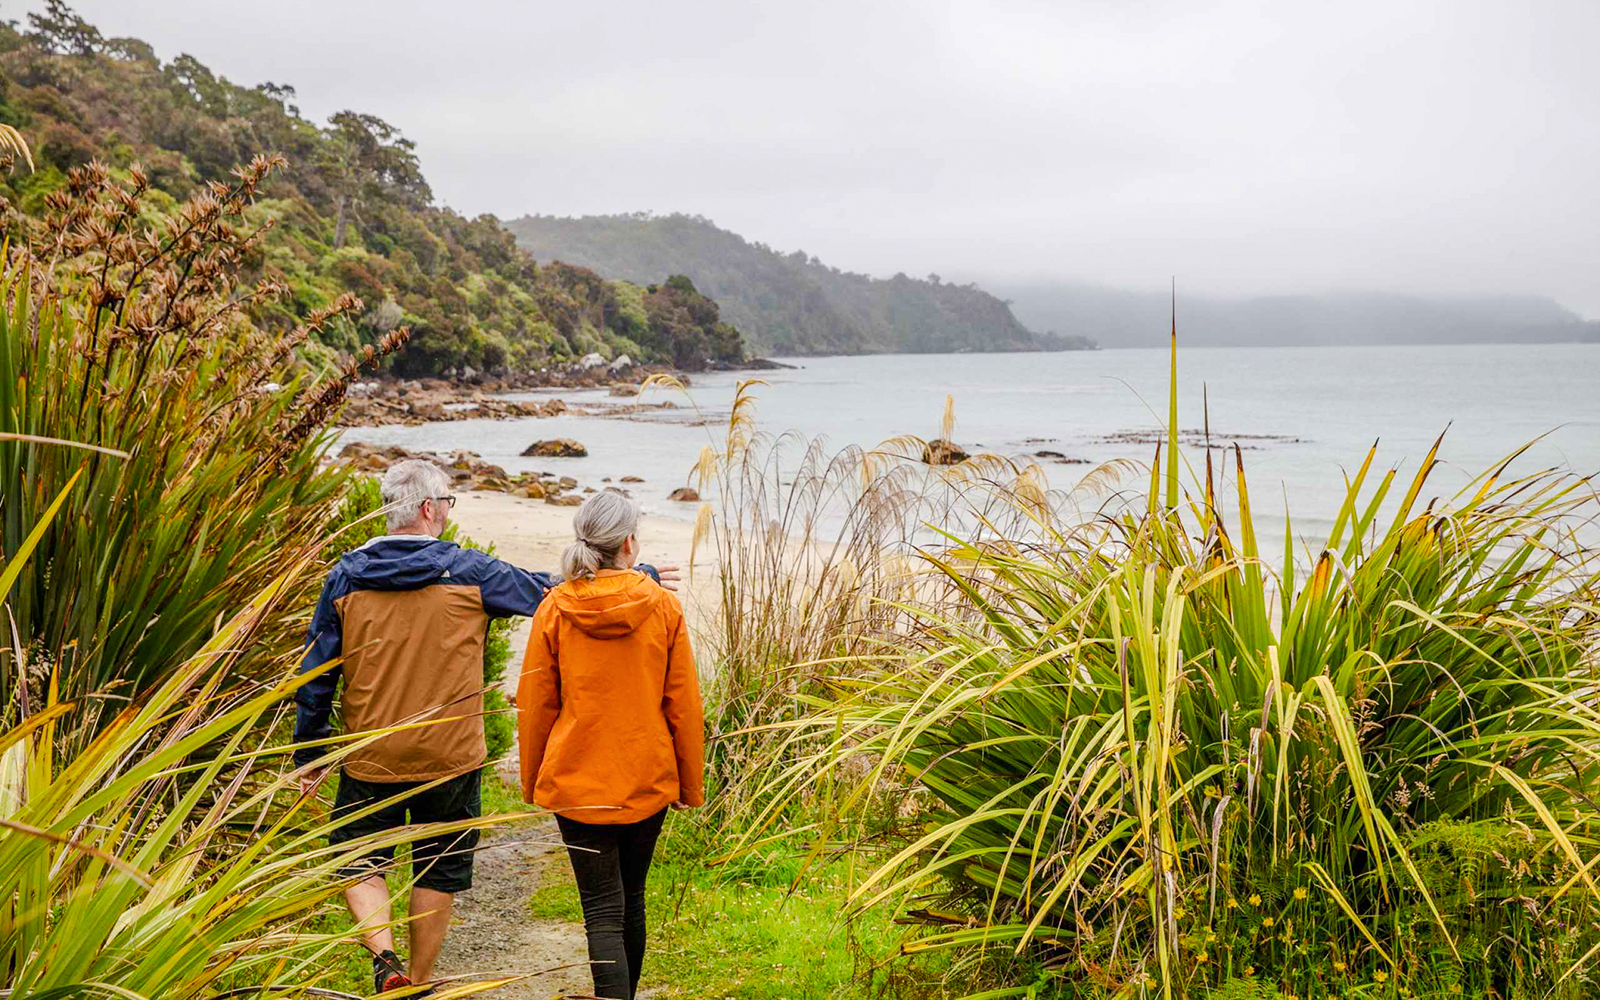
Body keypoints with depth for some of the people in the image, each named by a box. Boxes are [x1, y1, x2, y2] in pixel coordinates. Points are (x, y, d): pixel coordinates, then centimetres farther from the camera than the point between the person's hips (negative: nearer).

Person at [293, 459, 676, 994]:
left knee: (360, 862, 17)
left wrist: (310, 754, 12)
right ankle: (420, 982, 27)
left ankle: (384, 958, -4)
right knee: (439, 871, 16)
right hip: (450, 759, -1)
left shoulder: (346, 577, -3)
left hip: (370, 763, 1)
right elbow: (552, 590, -1)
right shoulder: (468, 572, -10)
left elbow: (315, 675, 0)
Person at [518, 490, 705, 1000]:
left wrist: (532, 781, 12)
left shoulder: (554, 610, -7)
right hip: (648, 780, 2)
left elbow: (534, 706, -1)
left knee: (603, 910, 2)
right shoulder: (664, 607, -7)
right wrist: (690, 783, 8)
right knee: (632, 900, 20)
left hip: (578, 782, -1)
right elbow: (683, 705, -2)